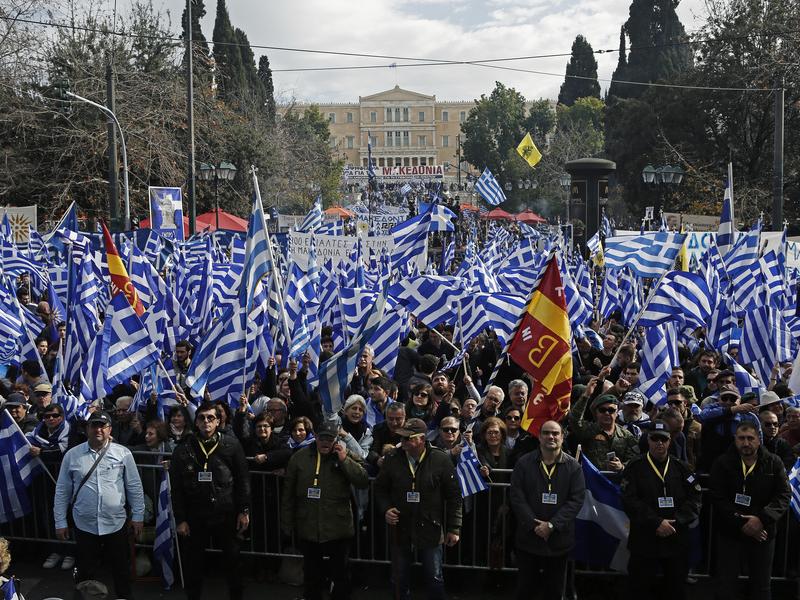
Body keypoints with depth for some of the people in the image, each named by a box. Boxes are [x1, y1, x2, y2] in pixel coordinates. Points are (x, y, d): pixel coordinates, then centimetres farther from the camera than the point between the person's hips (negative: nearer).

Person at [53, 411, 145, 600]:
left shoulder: (123, 453, -3)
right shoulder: (72, 455, -1)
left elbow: (134, 487, 1)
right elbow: (62, 491, 4)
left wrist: (137, 516, 0)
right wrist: (60, 522, 4)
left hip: (116, 524, 0)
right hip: (84, 525, 0)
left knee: (121, 570, 13)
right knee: (85, 572, 12)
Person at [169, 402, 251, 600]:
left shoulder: (231, 445, -1)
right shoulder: (183, 450, 0)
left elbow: (243, 480, 1)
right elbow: (177, 488, 1)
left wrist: (244, 511, -1)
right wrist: (180, 519, -3)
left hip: (226, 515, 0)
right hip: (194, 518, 0)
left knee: (232, 561, 10)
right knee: (193, 565, 9)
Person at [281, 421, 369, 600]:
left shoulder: (348, 456, -4)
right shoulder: (299, 457, 1)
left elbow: (363, 482, -16)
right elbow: (288, 494, 6)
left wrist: (344, 459, -21)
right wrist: (287, 524, 6)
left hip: (338, 530, -2)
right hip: (308, 529, 2)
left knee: (340, 574, 12)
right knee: (311, 574, 18)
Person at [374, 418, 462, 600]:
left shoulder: (440, 460, -9)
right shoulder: (393, 459, -3)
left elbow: (454, 496, -4)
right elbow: (380, 489, 11)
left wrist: (454, 528, -4)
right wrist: (385, 509, -7)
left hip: (430, 530, -2)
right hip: (400, 530, 2)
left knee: (435, 579, 7)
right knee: (399, 580, 13)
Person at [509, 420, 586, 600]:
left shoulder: (574, 467, 0)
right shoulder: (524, 463, 0)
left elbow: (577, 499, -7)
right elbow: (516, 496, -5)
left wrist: (552, 525, -15)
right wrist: (534, 524, -15)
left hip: (559, 539, 0)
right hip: (528, 537, 0)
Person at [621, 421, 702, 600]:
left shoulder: (682, 468, 8)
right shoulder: (635, 468, -1)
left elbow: (695, 499, 0)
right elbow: (629, 500, -11)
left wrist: (675, 522, -13)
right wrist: (656, 523, -17)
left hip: (677, 542, 3)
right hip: (643, 541, -2)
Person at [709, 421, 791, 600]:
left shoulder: (774, 463, -1)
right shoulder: (722, 463, -5)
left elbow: (784, 494, -6)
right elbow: (717, 498, -9)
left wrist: (762, 519, -19)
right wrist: (741, 524, -17)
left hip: (763, 534, 1)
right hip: (729, 533, -1)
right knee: (725, 585, 5)